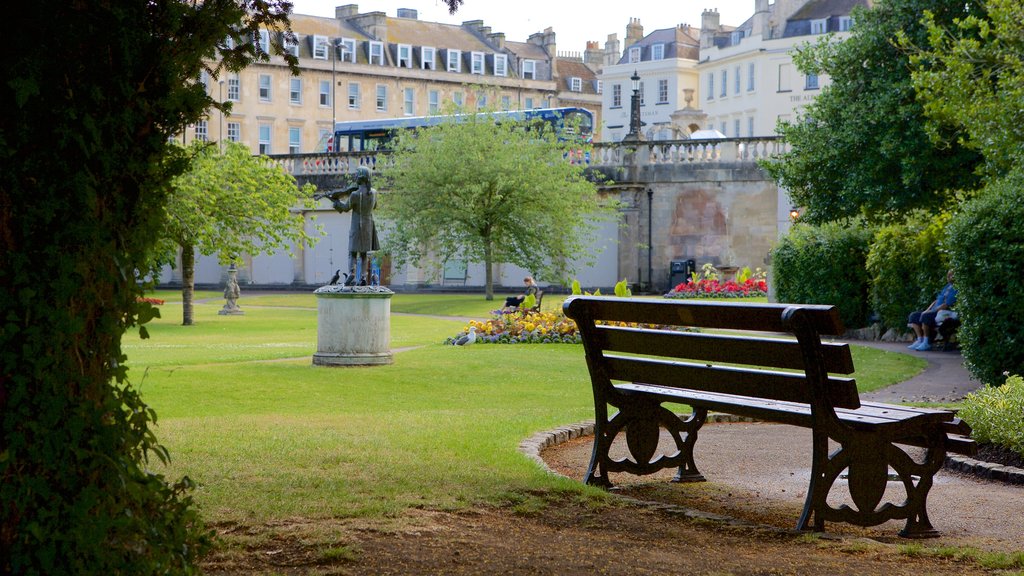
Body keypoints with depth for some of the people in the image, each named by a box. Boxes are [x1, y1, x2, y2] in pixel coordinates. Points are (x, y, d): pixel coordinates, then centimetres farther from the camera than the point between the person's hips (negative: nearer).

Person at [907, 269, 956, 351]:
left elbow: (946, 305, -19)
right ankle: (920, 340, -8)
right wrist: (927, 310, 7)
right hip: (934, 311, 10)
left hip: (942, 314, -10)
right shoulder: (947, 287, 21)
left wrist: (929, 311, -18)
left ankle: (927, 343, -26)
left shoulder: (954, 289, -10)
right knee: (913, 316, 0)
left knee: (925, 316, -35)